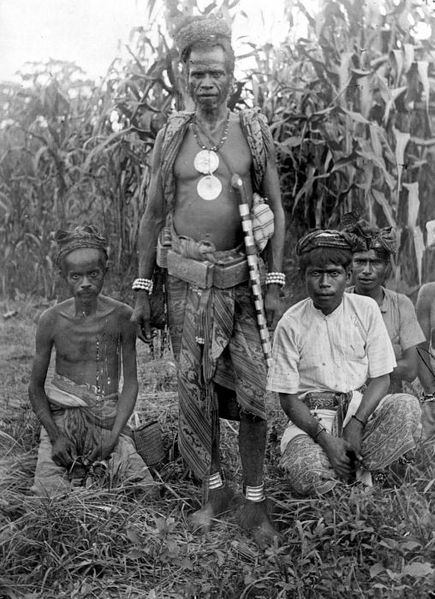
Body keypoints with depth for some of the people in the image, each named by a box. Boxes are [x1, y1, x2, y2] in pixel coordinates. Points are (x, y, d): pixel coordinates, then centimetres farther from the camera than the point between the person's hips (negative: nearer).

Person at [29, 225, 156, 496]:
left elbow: (130, 382, 0)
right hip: (61, 418, -1)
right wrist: (55, 436, -11)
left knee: (147, 491, -16)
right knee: (51, 493, -22)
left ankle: (97, 473, 11)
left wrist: (114, 435, -11)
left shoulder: (122, 317, -5)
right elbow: (36, 387, 2)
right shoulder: (51, 320, -5)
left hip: (109, 419, 1)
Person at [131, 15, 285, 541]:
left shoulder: (254, 131, 4)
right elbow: (153, 215, 10)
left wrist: (275, 281, -4)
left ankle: (254, 503, 15)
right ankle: (214, 491, 23)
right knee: (194, 391, 5)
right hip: (187, 280, 1)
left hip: (241, 279, -1)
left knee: (252, 393, -1)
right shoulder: (172, 136, 6)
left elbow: (275, 210, 5)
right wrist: (141, 290, 6)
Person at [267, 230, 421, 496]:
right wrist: (325, 438, -20)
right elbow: (288, 399, -5)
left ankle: (355, 467, -8)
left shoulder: (366, 309, -1)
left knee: (408, 409, -29)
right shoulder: (290, 324, -6)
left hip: (362, 407, 2)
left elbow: (381, 379, 0)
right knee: (308, 478, -31)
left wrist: (355, 425, -16)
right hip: (312, 417, -2)